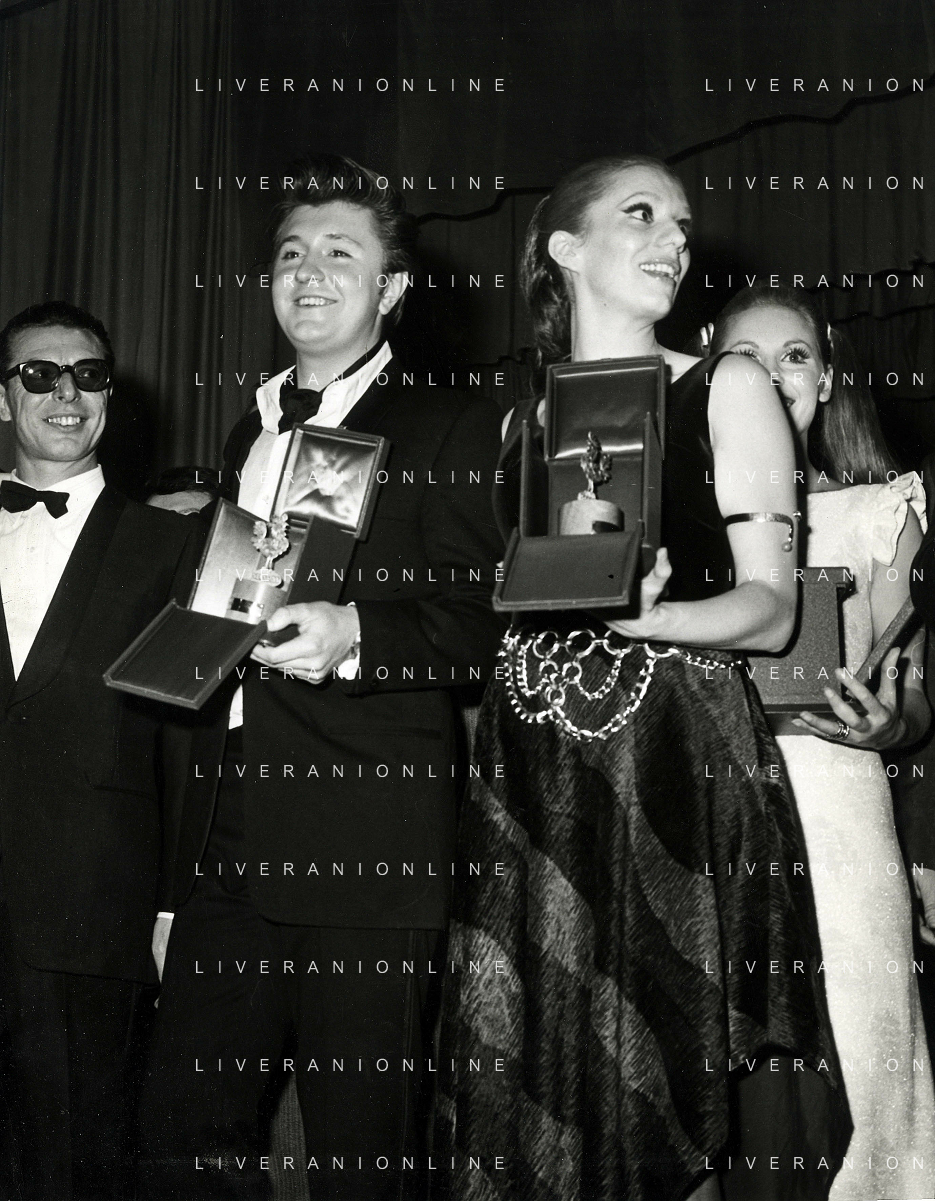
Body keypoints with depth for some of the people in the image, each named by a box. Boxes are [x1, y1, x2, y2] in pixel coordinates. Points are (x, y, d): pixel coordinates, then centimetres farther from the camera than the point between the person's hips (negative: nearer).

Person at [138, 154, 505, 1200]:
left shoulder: (452, 431, 0)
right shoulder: (246, 435, 21)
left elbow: (481, 630, -8)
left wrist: (357, 636, -22)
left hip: (369, 859, -6)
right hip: (228, 854, 6)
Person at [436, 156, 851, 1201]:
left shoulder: (727, 392, 5)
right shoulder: (524, 420, 16)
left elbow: (771, 607, -2)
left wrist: (640, 615, -19)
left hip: (679, 770, -3)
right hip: (535, 781, 3)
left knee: (668, 1096, -2)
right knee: (536, 1101, 4)